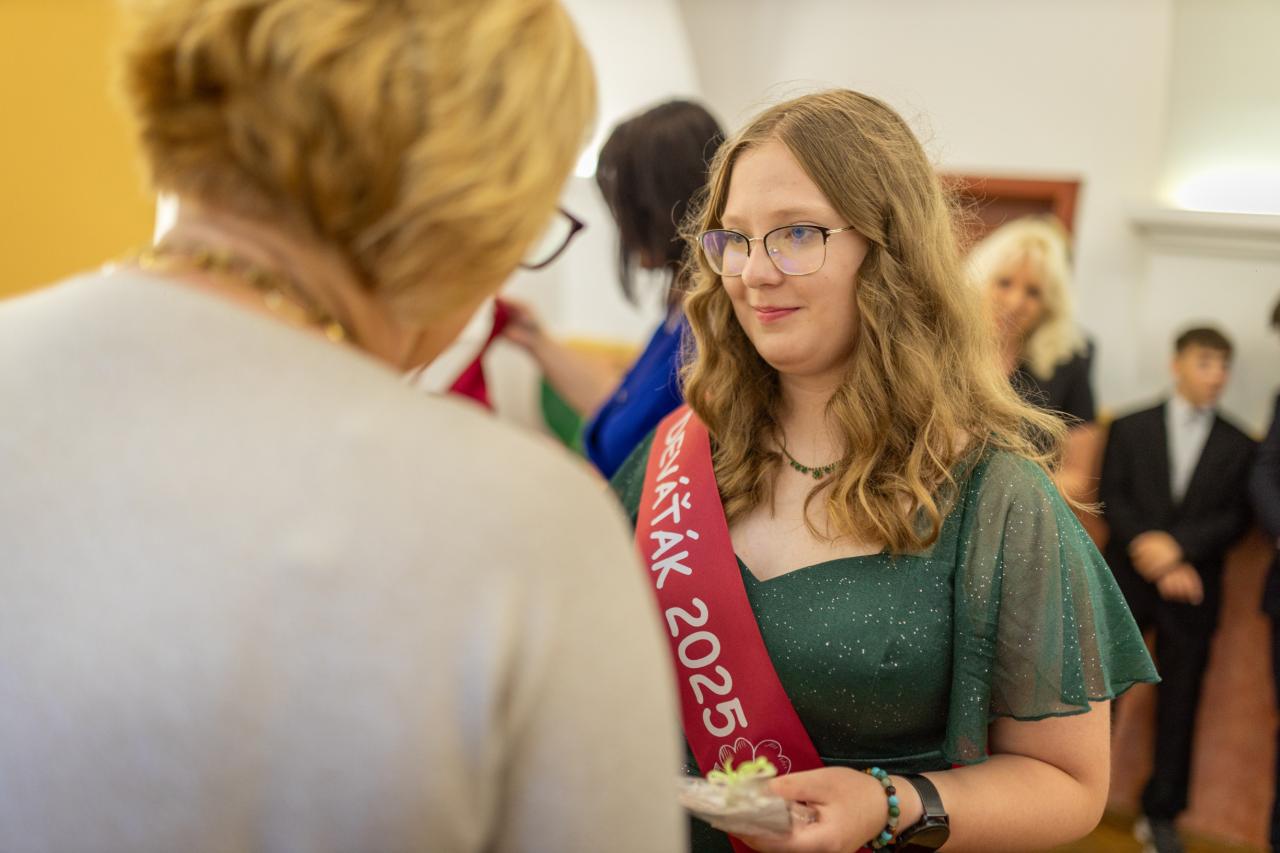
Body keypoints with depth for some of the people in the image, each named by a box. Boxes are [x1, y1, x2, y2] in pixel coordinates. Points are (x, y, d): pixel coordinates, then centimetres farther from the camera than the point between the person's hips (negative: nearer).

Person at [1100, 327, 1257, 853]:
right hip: (1127, 579, -1)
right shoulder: (1130, 428, 5)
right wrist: (1149, 551, -15)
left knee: (1179, 704, 6)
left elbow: (1235, 518, -1)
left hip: (1193, 589, 1)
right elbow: (1111, 499, -2)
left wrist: (1177, 545, -16)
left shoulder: (1239, 446, 7)